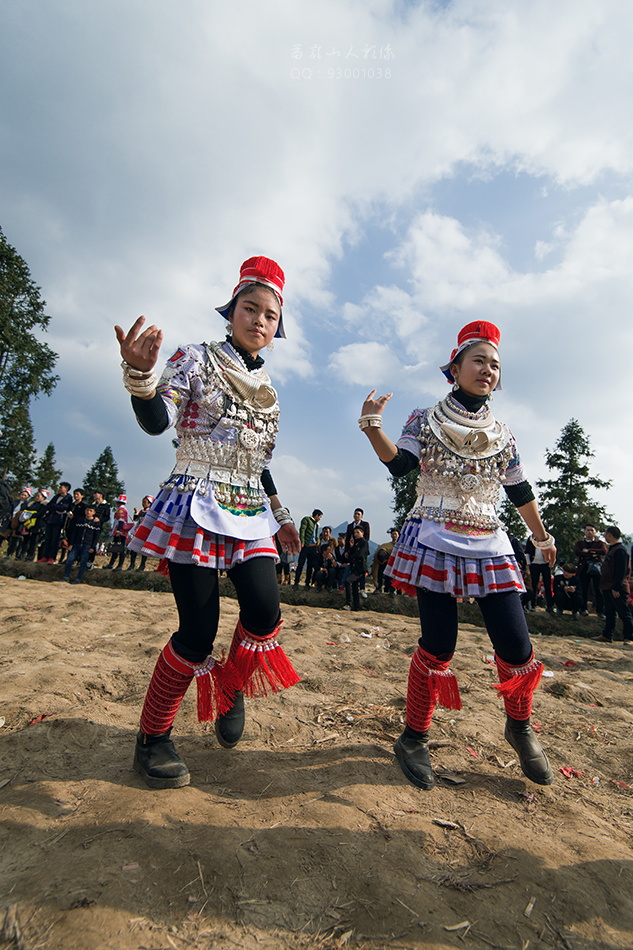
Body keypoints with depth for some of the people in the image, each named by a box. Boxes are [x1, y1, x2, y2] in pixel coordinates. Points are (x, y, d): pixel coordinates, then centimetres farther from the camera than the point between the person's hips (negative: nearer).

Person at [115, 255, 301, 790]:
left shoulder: (269, 389, 17)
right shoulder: (197, 359, 2)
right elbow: (156, 422, -12)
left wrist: (281, 516, 19)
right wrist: (140, 374, -31)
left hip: (249, 513, 5)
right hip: (195, 506, -5)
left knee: (266, 612, -14)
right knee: (199, 631, -6)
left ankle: (230, 690, 18)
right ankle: (153, 737, 19)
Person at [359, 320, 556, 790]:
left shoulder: (503, 435, 13)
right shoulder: (424, 420, 5)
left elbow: (522, 494, 19)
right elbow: (399, 464, -9)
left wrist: (543, 537, 25)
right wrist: (373, 425, -23)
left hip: (489, 545, 4)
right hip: (435, 540, -3)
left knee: (517, 649, 0)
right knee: (438, 646, -5)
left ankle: (520, 728, 32)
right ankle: (415, 739, 18)